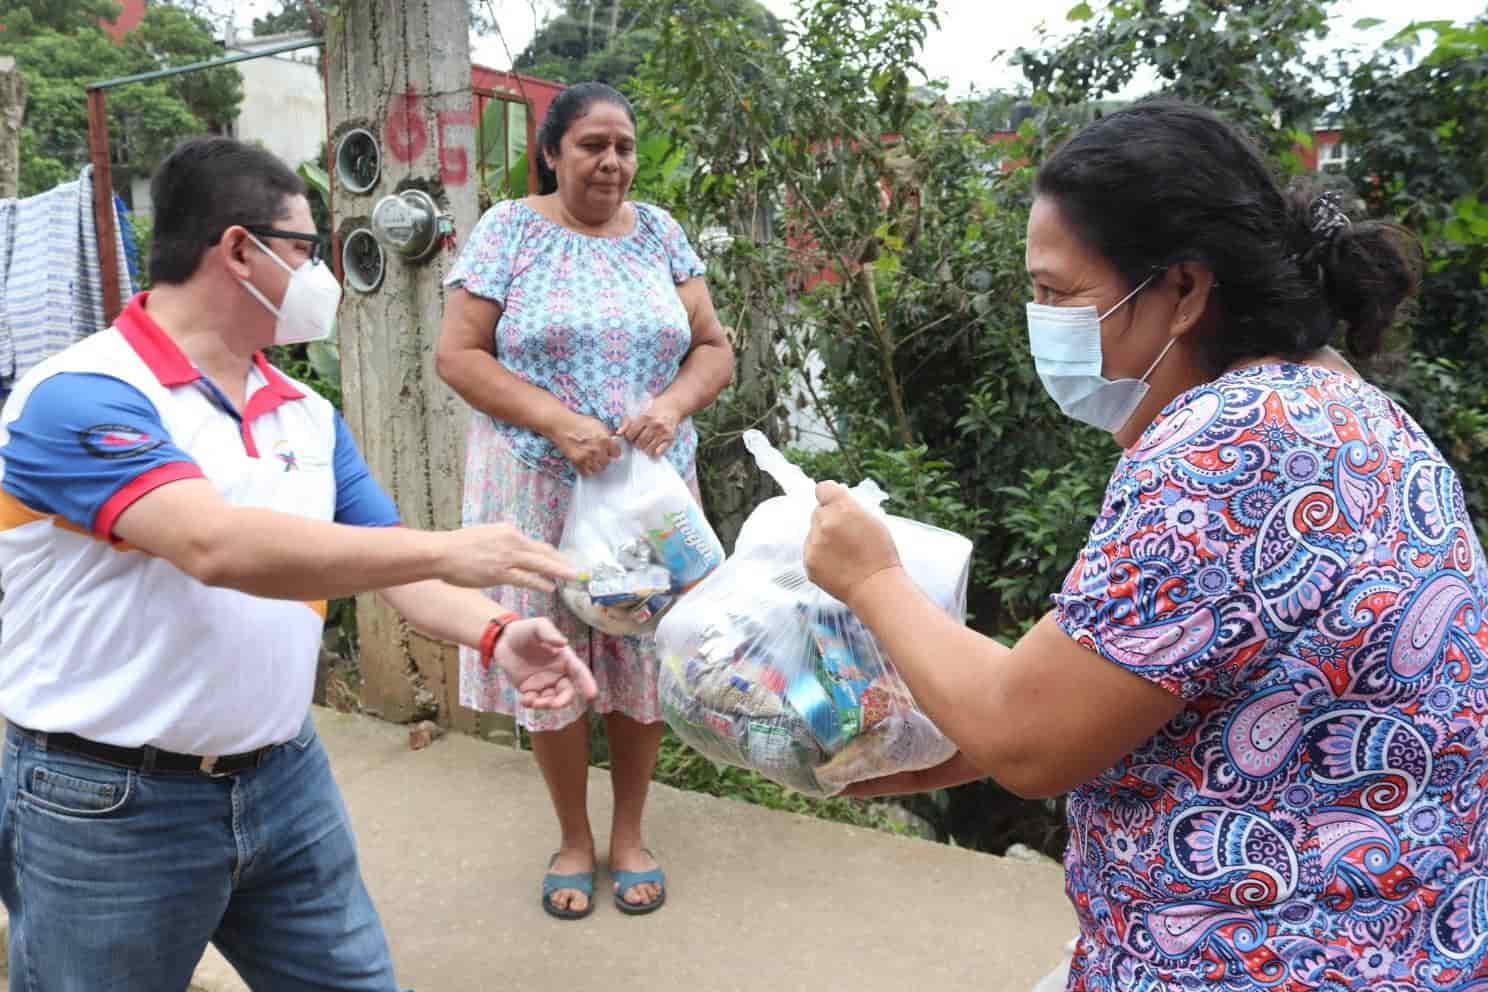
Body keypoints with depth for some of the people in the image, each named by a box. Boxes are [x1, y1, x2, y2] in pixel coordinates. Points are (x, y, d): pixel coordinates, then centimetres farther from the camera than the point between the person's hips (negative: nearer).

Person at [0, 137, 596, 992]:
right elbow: (218, 545, -33)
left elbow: (386, 558, 3)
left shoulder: (308, 416, 6)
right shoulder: (81, 398, -18)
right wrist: (448, 549, -31)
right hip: (107, 805, -6)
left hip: (288, 781, 6)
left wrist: (493, 633, -16)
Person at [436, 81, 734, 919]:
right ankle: (574, 837, 27)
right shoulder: (509, 229, -1)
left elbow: (713, 347, 6)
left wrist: (674, 404, -15)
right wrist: (559, 421, -19)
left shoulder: (659, 231, 8)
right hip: (539, 487, -2)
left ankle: (630, 832, 29)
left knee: (645, 653, 8)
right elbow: (459, 355, -7)